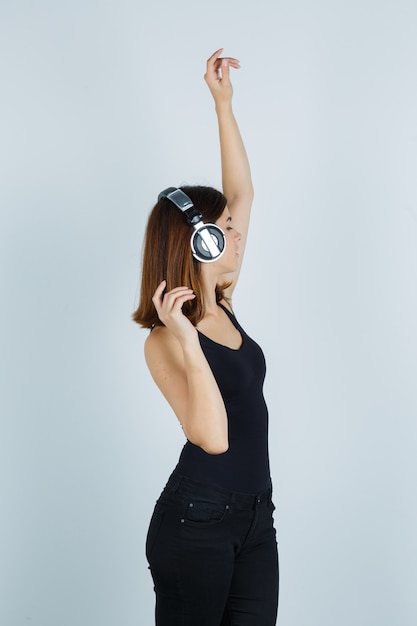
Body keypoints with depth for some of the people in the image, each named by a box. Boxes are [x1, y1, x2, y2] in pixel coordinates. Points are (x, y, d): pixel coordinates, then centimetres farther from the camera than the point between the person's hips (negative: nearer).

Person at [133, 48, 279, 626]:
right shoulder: (164, 341, -15)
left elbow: (241, 192, 10)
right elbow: (212, 437, -28)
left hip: (255, 517, 7)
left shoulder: (221, 307, 6)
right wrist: (188, 344, -36)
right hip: (196, 520, -7)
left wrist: (224, 104, 7)